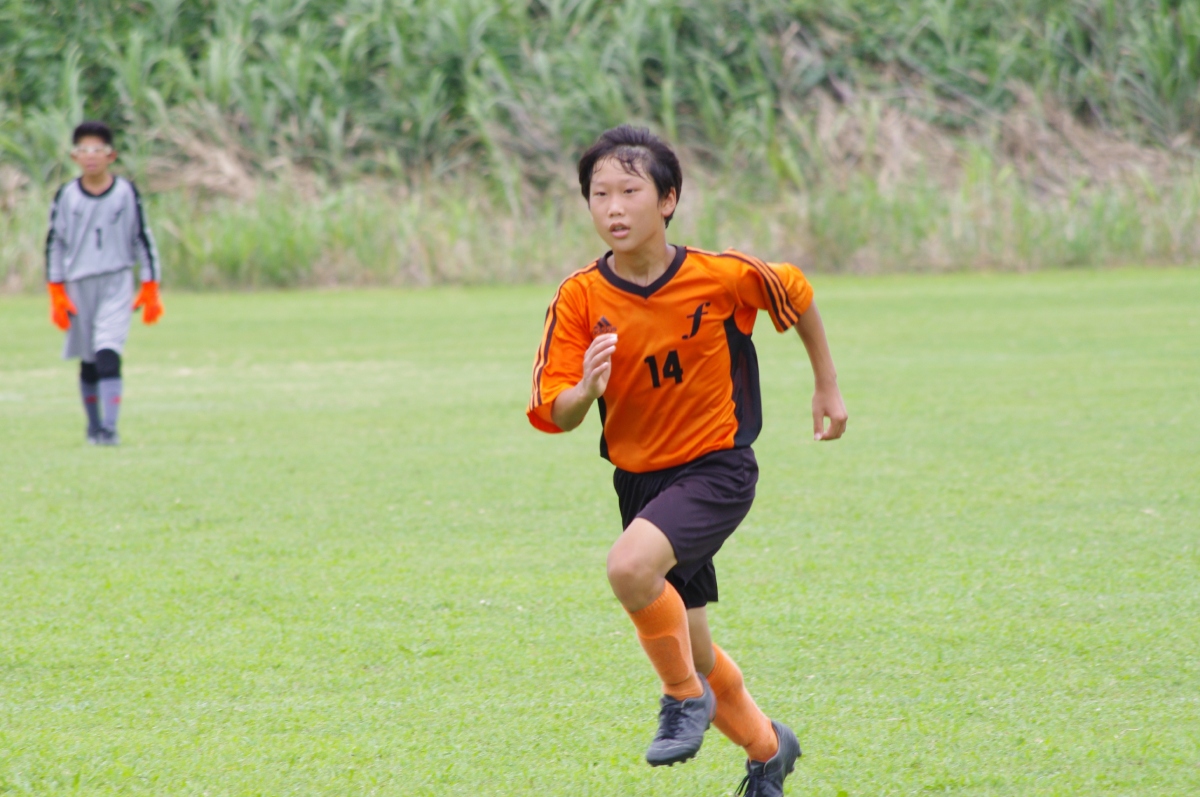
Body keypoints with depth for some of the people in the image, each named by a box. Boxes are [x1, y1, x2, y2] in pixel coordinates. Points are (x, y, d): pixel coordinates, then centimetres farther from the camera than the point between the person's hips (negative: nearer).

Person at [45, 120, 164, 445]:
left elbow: (143, 239, 5)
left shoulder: (127, 193, 0)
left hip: (116, 284, -2)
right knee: (88, 361, 9)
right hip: (79, 285, 2)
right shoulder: (66, 196, 2)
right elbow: (54, 244, 6)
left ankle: (110, 428, -21)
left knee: (108, 354, -16)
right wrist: (56, 294, 1)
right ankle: (94, 426, 23)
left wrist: (150, 289, 3)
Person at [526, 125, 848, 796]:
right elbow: (555, 415, -10)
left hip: (716, 468, -4)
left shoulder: (722, 276, -16)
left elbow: (797, 294, 6)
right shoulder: (579, 299, -11)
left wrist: (829, 386, 15)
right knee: (689, 646, 15)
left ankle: (686, 693, -7)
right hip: (639, 480, 5)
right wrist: (586, 389, -32)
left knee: (630, 566, -32)